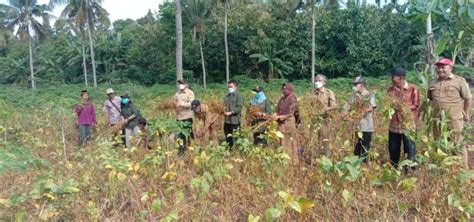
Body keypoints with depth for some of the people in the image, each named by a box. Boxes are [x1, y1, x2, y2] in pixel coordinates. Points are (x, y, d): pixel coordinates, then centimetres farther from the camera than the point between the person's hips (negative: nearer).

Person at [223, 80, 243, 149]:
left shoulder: (238, 96, -4)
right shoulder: (227, 96, 15)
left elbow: (239, 107, -12)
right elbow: (224, 105, 17)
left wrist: (231, 112, -21)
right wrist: (224, 111, -4)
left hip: (235, 120, -6)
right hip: (227, 120, 6)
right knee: (228, 137, 10)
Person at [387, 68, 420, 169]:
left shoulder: (412, 89, -4)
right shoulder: (391, 89, 7)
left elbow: (417, 106, -3)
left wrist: (403, 107, -14)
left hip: (408, 125, -4)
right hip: (394, 125, 4)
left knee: (410, 150, 3)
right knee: (393, 149, 12)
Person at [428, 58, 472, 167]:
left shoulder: (459, 81, -3)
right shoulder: (433, 83, 11)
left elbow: (468, 98, 0)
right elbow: (430, 99, 21)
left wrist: (465, 114, 2)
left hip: (454, 119, -5)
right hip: (437, 120, 5)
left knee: (458, 144, 1)